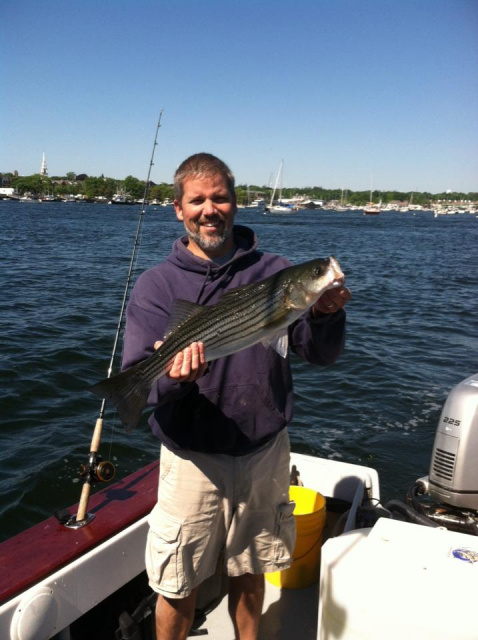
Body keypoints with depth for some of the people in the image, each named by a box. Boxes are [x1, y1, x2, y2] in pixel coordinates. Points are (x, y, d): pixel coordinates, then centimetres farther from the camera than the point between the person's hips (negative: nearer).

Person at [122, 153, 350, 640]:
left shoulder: (274, 271, -1)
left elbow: (321, 355, -3)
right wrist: (174, 376, -35)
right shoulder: (157, 285, -5)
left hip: (265, 450, 2)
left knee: (249, 574, 21)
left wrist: (324, 315, -24)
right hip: (193, 457, -1)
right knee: (179, 589, 12)